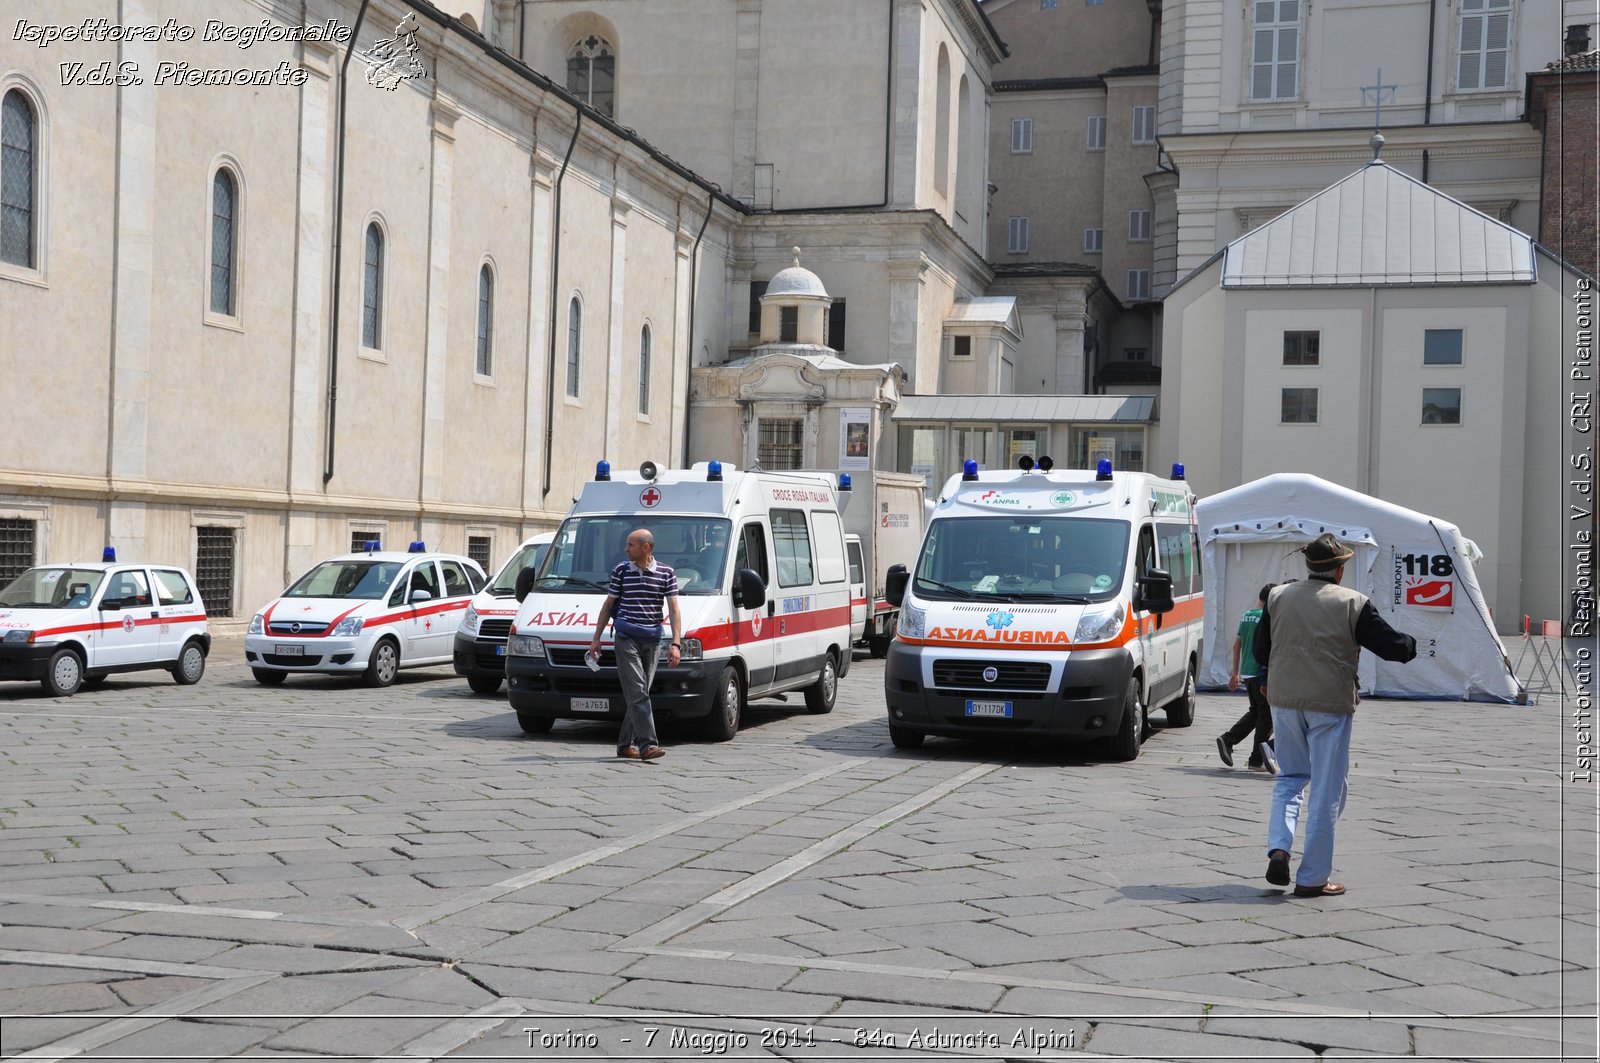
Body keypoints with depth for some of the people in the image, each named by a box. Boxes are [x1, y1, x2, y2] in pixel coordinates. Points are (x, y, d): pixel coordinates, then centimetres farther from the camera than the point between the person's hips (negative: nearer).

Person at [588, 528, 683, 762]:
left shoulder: (666, 574, 4)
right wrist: (596, 638, 12)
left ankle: (625, 744, 17)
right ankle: (647, 744, -20)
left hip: (652, 641, 1)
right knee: (637, 693, -12)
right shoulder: (621, 571, 7)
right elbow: (608, 605, 14)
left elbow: (674, 609, 2)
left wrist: (676, 643, -7)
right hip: (626, 639, -1)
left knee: (639, 694, 7)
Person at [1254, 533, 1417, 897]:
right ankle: (1312, 878, 5)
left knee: (1290, 777, 21)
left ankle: (1278, 849, 1)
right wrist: (1412, 645, 19)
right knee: (1326, 791, 3)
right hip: (1330, 705, -4)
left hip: (1284, 700, 4)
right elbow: (1392, 646, -4)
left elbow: (1260, 649, 13)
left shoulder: (1278, 597, 4)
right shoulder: (1353, 604, -8)